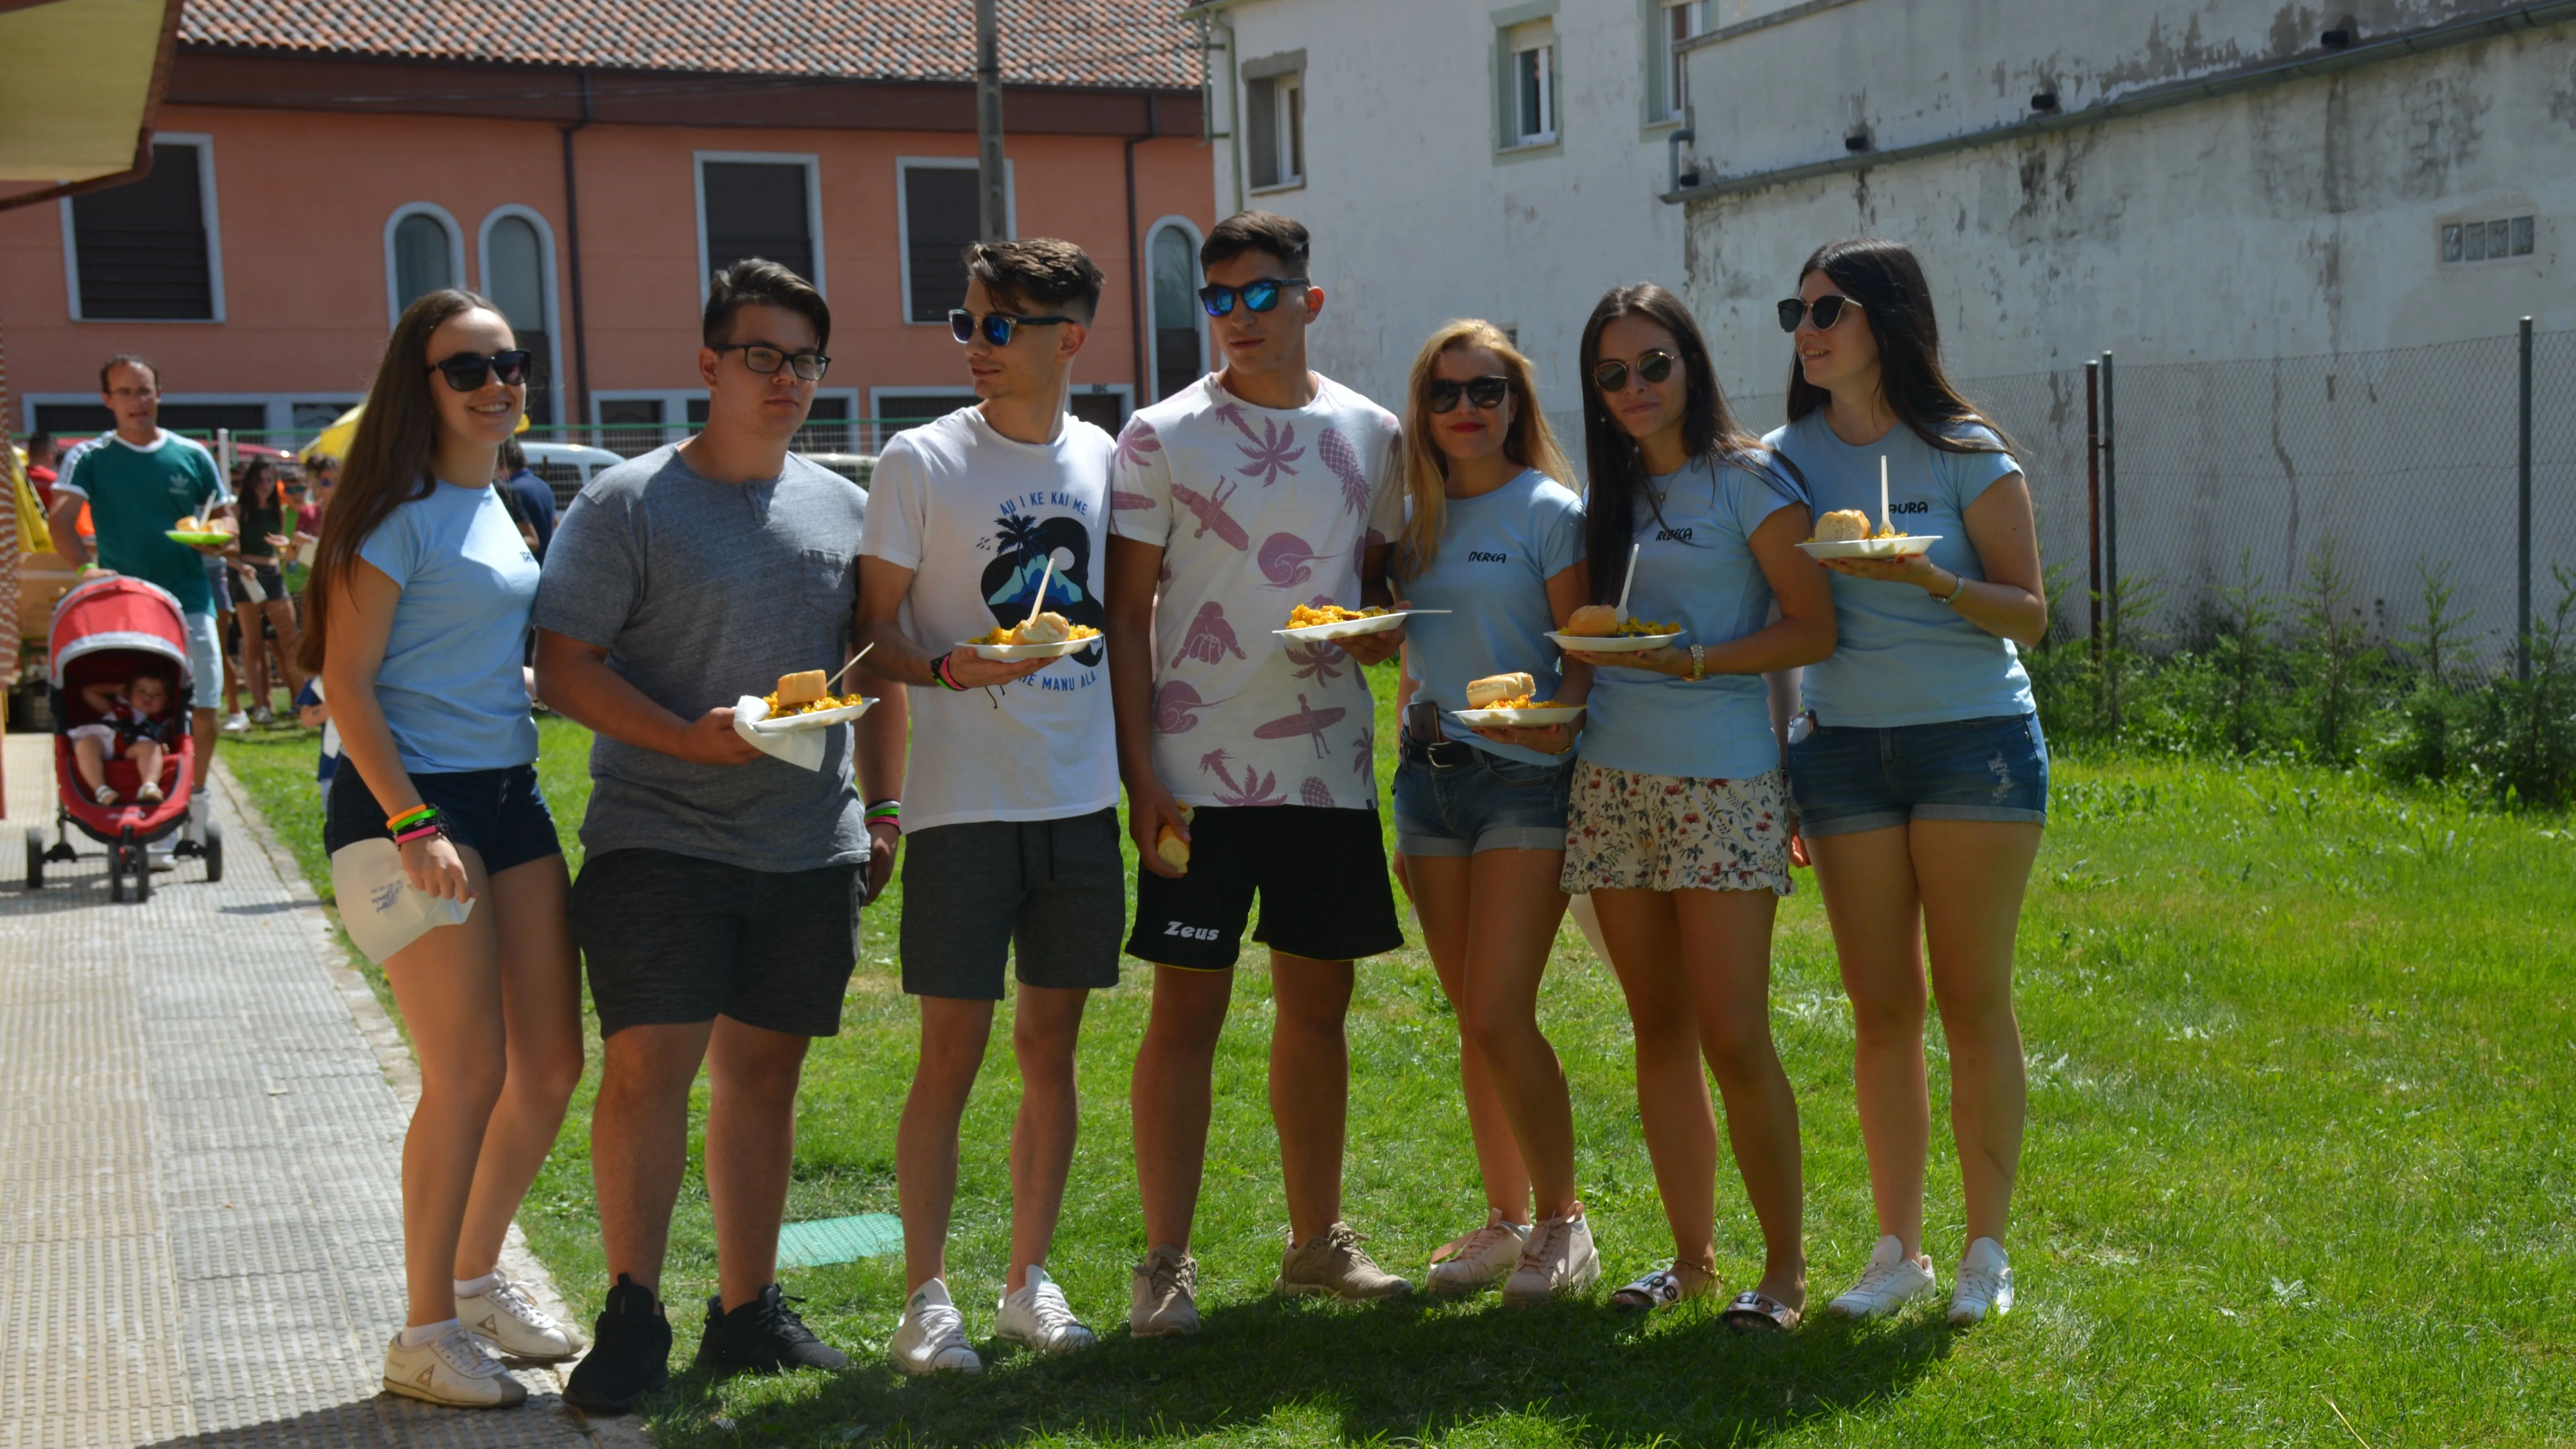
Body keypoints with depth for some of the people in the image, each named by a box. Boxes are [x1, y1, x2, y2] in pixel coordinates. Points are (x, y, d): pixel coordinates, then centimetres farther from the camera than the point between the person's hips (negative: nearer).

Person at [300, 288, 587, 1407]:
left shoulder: (496, 505, 14)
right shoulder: (398, 514, -10)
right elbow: (347, 681, -15)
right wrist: (413, 826, -21)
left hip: (510, 796, 8)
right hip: (409, 803, -8)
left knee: (552, 1063, 10)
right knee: (469, 1075, -6)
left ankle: (476, 1279, 28)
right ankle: (425, 1335, 8)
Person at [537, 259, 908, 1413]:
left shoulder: (843, 508, 12)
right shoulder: (627, 503, -3)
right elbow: (565, 668, -7)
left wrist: (883, 811, 14)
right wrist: (685, 736, -20)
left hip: (811, 846, 5)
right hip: (661, 835, -4)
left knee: (764, 1069, 11)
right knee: (647, 1062, -10)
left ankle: (748, 1312, 21)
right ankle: (632, 1319, 3)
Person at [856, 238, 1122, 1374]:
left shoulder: (1102, 458, 8)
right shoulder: (921, 461, -3)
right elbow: (872, 634, -4)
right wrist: (949, 668, -21)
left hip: (1081, 799, 4)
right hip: (963, 802, -4)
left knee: (1051, 1046, 10)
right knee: (951, 1052, -2)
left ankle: (1030, 1280, 21)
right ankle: (925, 1296, 9)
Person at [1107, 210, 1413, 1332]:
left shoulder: (1369, 433, 8)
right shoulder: (1162, 437, -2)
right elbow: (1129, 615, -3)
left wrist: (1384, 629, -6)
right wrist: (1140, 771, -9)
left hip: (1331, 766, 4)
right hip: (1201, 769, -4)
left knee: (1318, 1004, 11)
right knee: (1187, 1007, -2)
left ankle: (1317, 1241, 24)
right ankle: (1166, 1262, 7)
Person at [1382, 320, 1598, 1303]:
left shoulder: (1548, 511, -3)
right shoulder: (1414, 522, 13)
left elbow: (1586, 653, -7)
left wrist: (1557, 715, -28)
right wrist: (1404, 807, 16)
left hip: (1524, 780, -6)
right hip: (1430, 777, 6)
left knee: (1502, 1015, -10)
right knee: (1472, 1021, 9)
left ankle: (1563, 1221, 5)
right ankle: (1505, 1220, 21)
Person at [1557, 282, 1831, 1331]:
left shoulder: (1748, 479, -3)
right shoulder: (1610, 496, 15)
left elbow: (1813, 629, -8)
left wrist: (1694, 661, -18)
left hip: (1723, 780, -6)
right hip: (1615, 778, 6)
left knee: (1733, 1038, -7)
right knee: (1659, 1030, 9)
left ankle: (1786, 1266, 7)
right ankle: (1691, 1256, 18)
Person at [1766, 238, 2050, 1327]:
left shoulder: (1966, 452, -3)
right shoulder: (1788, 459, 7)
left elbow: (2029, 613, -3)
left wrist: (1929, 578, -20)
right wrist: (1771, 759, 6)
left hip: (1975, 738, -3)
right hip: (1843, 746, 3)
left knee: (1974, 1001, 0)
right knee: (1881, 1010, 5)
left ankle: (1987, 1251, 11)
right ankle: (1898, 1249, 15)